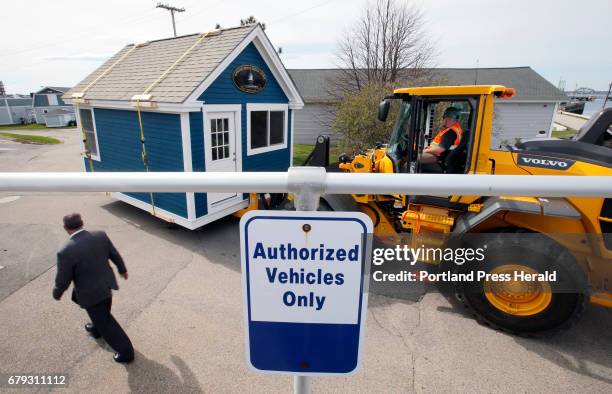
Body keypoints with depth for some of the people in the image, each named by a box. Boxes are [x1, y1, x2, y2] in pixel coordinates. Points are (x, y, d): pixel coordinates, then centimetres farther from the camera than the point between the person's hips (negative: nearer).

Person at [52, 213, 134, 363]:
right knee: (102, 314, 33)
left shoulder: (66, 252, -27)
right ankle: (97, 328, 60)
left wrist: (57, 293, 7)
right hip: (106, 284, 6)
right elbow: (115, 254, 3)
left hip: (91, 293, -6)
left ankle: (126, 351, 19)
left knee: (105, 322, 10)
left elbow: (63, 280, -16)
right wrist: (122, 269, 21)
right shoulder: (101, 235, -12)